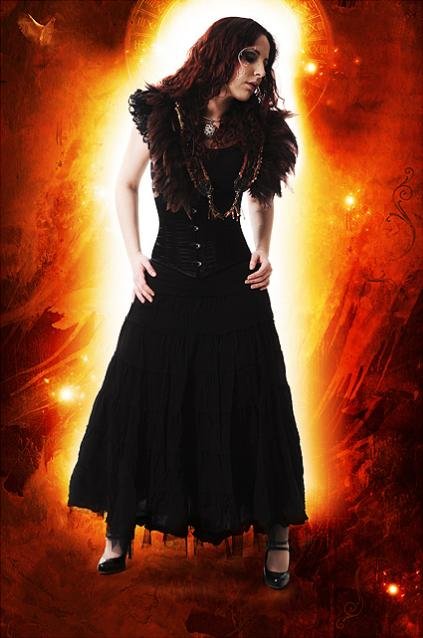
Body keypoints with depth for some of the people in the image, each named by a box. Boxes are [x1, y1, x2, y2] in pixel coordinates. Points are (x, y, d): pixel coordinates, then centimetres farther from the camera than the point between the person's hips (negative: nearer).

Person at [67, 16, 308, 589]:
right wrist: (134, 256, -3)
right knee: (140, 400, 3)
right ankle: (121, 530, 16)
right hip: (166, 283, 0)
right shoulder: (160, 113, -3)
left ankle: (276, 532, 14)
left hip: (235, 285, 1)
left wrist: (264, 251, 1)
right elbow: (125, 185, 6)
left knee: (251, 403, 2)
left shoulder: (258, 128, 2)